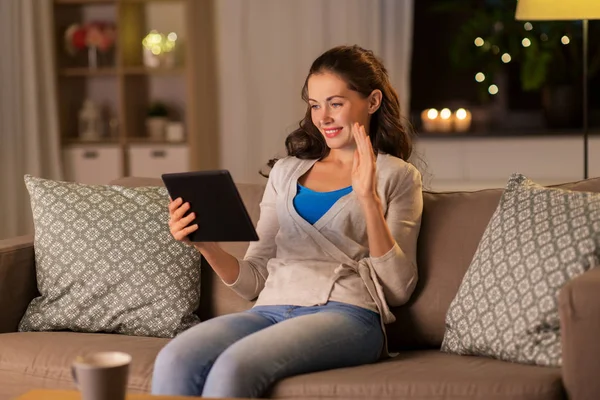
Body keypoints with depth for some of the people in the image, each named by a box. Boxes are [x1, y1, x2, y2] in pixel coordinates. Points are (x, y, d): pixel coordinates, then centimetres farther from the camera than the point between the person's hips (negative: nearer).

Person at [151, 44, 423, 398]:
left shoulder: (397, 176, 12)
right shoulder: (286, 171, 24)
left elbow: (398, 289, 0)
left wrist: (368, 198, -9)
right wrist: (207, 246, -1)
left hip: (346, 313, -4)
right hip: (272, 310, 4)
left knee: (234, 366, -35)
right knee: (173, 361, -29)